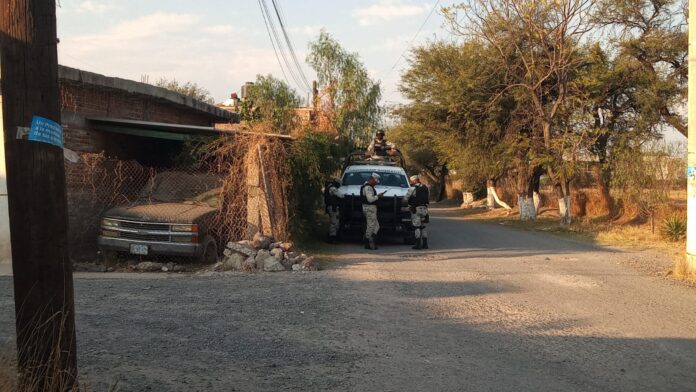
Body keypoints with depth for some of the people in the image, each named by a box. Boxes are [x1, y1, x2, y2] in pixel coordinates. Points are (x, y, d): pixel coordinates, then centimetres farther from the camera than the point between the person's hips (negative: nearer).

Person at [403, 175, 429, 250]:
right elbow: (428, 199, 15)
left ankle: (418, 244, -2)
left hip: (416, 209, -6)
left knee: (417, 226, -1)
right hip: (424, 208, 6)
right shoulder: (425, 188, 10)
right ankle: (425, 244, 13)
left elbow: (405, 199, -9)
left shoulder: (412, 188, -10)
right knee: (423, 226, 14)